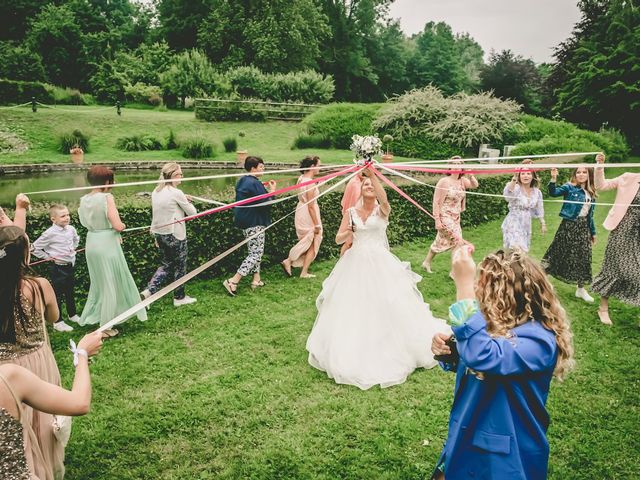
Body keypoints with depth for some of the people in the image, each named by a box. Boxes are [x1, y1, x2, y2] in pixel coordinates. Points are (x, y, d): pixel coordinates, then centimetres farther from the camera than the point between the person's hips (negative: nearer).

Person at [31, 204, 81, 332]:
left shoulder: (71, 229, -1)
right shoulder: (50, 233, -19)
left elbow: (76, 239, 24)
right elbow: (35, 248, -13)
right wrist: (47, 256, -10)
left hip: (71, 265, 6)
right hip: (58, 268, -6)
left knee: (70, 292, 21)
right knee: (57, 294, 2)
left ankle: (72, 314, 37)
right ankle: (58, 322, 11)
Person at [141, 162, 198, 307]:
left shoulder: (156, 192, 6)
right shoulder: (176, 193, -16)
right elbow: (192, 212, -8)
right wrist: (186, 201, 10)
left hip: (159, 233, 7)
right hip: (174, 235, -7)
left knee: (166, 264, 18)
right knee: (179, 266, 10)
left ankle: (148, 291, 4)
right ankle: (179, 297, 23)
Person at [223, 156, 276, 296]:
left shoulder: (243, 181, 11)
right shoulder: (255, 183, -19)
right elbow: (265, 203, -21)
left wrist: (263, 189, 12)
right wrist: (272, 191, -8)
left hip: (245, 221, 10)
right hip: (254, 223, -10)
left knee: (256, 251, 19)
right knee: (256, 252, -5)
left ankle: (256, 280, 24)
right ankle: (232, 282, -10)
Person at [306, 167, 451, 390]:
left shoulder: (382, 211, -2)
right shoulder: (351, 212, 5)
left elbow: (384, 200, -27)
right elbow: (338, 239, 3)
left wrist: (372, 174, -33)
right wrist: (347, 233, -19)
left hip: (379, 263, -2)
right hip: (355, 264, 2)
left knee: (387, 306, 0)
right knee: (352, 307, 5)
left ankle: (389, 348, 21)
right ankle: (352, 351, 23)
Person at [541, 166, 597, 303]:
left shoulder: (590, 193, 10)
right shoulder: (569, 187, -6)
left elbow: (590, 215, 16)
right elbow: (553, 192, -25)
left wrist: (593, 232, 18)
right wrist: (553, 179, -41)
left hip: (583, 227, 6)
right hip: (569, 225, -5)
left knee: (583, 257, 8)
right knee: (559, 253, -2)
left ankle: (581, 289, 20)